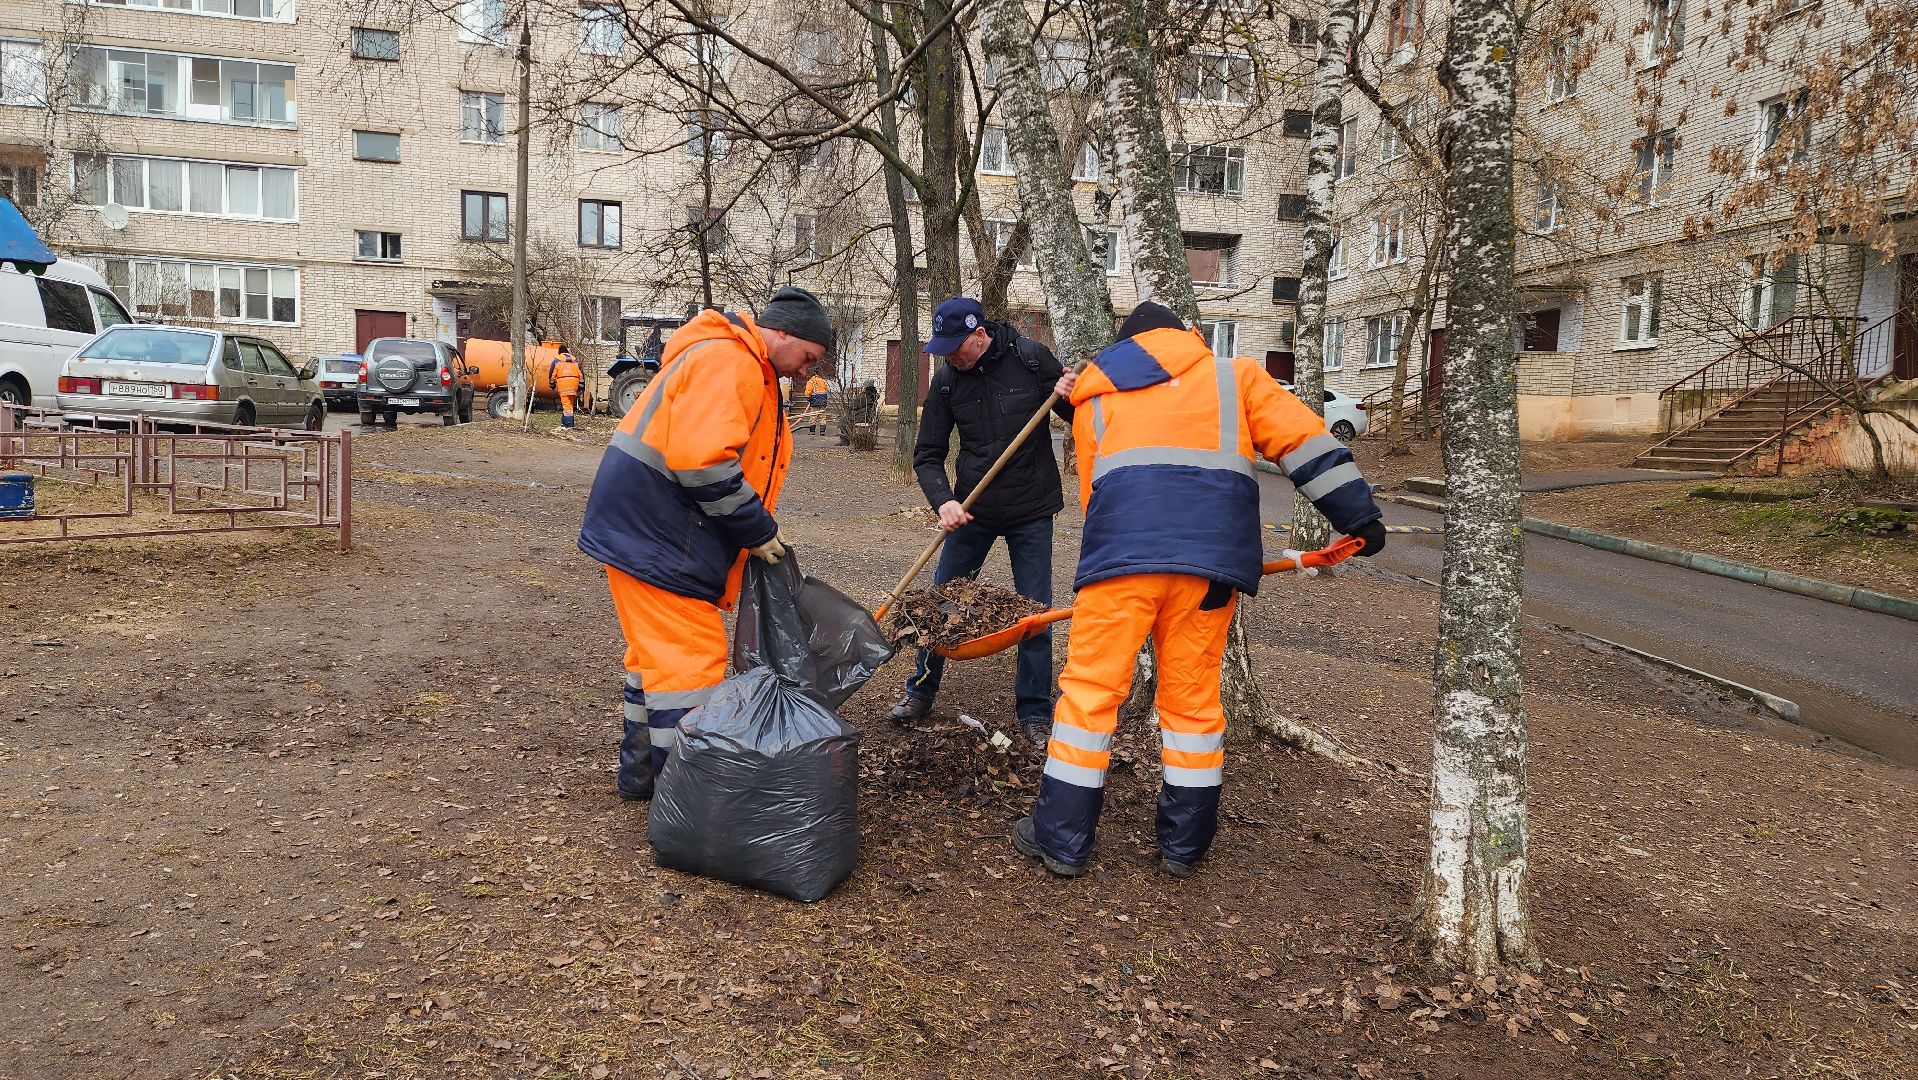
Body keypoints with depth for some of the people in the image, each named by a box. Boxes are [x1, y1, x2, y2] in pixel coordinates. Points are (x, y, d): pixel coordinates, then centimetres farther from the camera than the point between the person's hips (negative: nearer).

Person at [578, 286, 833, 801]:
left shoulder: (747, 371, 18)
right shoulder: (727, 362, -18)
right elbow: (703, 463, -28)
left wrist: (757, 532, 14)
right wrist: (758, 530, -18)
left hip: (644, 529, 11)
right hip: (654, 536, -11)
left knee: (658, 652, 19)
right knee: (691, 662, -8)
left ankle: (642, 772, 32)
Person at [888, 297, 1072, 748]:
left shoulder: (1031, 359, -11)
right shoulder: (946, 380, -5)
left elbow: (1078, 418, 0)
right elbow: (927, 455, -3)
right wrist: (944, 501, -20)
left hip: (1031, 509, -2)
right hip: (972, 508, 2)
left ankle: (1035, 712, 17)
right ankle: (921, 691, 28)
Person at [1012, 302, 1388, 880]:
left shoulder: (1095, 400, 25)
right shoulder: (1232, 375, 22)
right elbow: (1304, 440, 12)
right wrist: (1358, 514, 14)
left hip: (1122, 549, 0)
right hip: (1211, 552, 1)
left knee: (1090, 689, 7)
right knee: (1193, 696, 12)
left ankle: (1061, 839, 12)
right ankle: (1183, 845, 20)